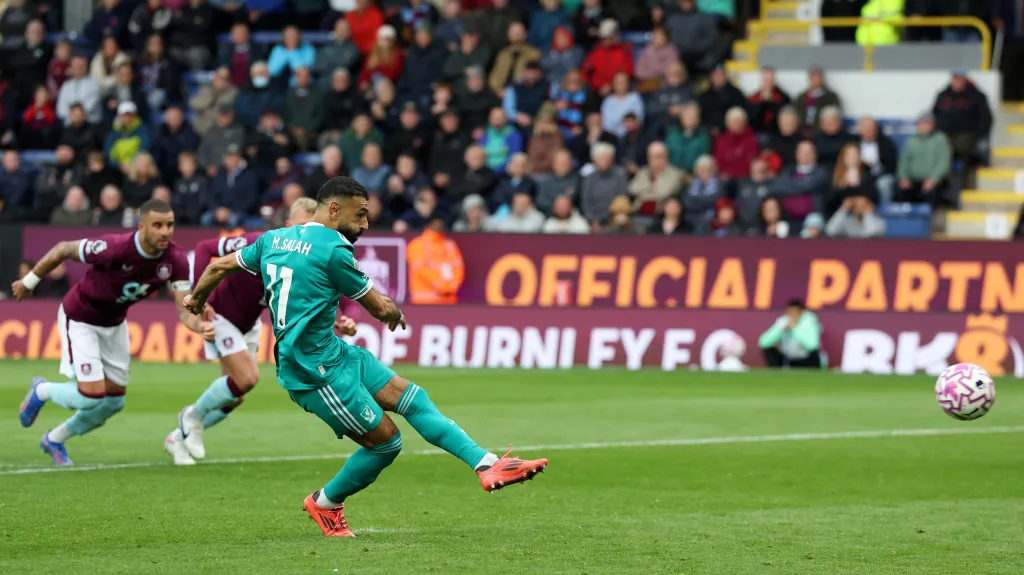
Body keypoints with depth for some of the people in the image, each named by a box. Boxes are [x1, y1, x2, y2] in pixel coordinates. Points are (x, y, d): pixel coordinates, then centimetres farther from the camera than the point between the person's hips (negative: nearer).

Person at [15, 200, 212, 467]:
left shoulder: (176, 259, -20)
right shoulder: (114, 248, -36)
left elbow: (184, 309, -18)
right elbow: (63, 250, -20)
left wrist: (200, 325, -43)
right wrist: (29, 282, -7)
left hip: (115, 323, 6)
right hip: (80, 320, -6)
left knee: (114, 402, 10)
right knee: (91, 396, -16)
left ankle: (55, 440, 35)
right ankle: (42, 391, 18)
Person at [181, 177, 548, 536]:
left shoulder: (273, 239, 10)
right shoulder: (333, 250, -15)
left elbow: (220, 265, 21)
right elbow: (381, 309, -6)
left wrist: (196, 298, 42)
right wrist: (394, 311, 18)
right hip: (315, 369, -10)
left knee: (410, 396, 4)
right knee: (386, 441, -3)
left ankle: (487, 465, -1)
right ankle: (325, 503, 21)